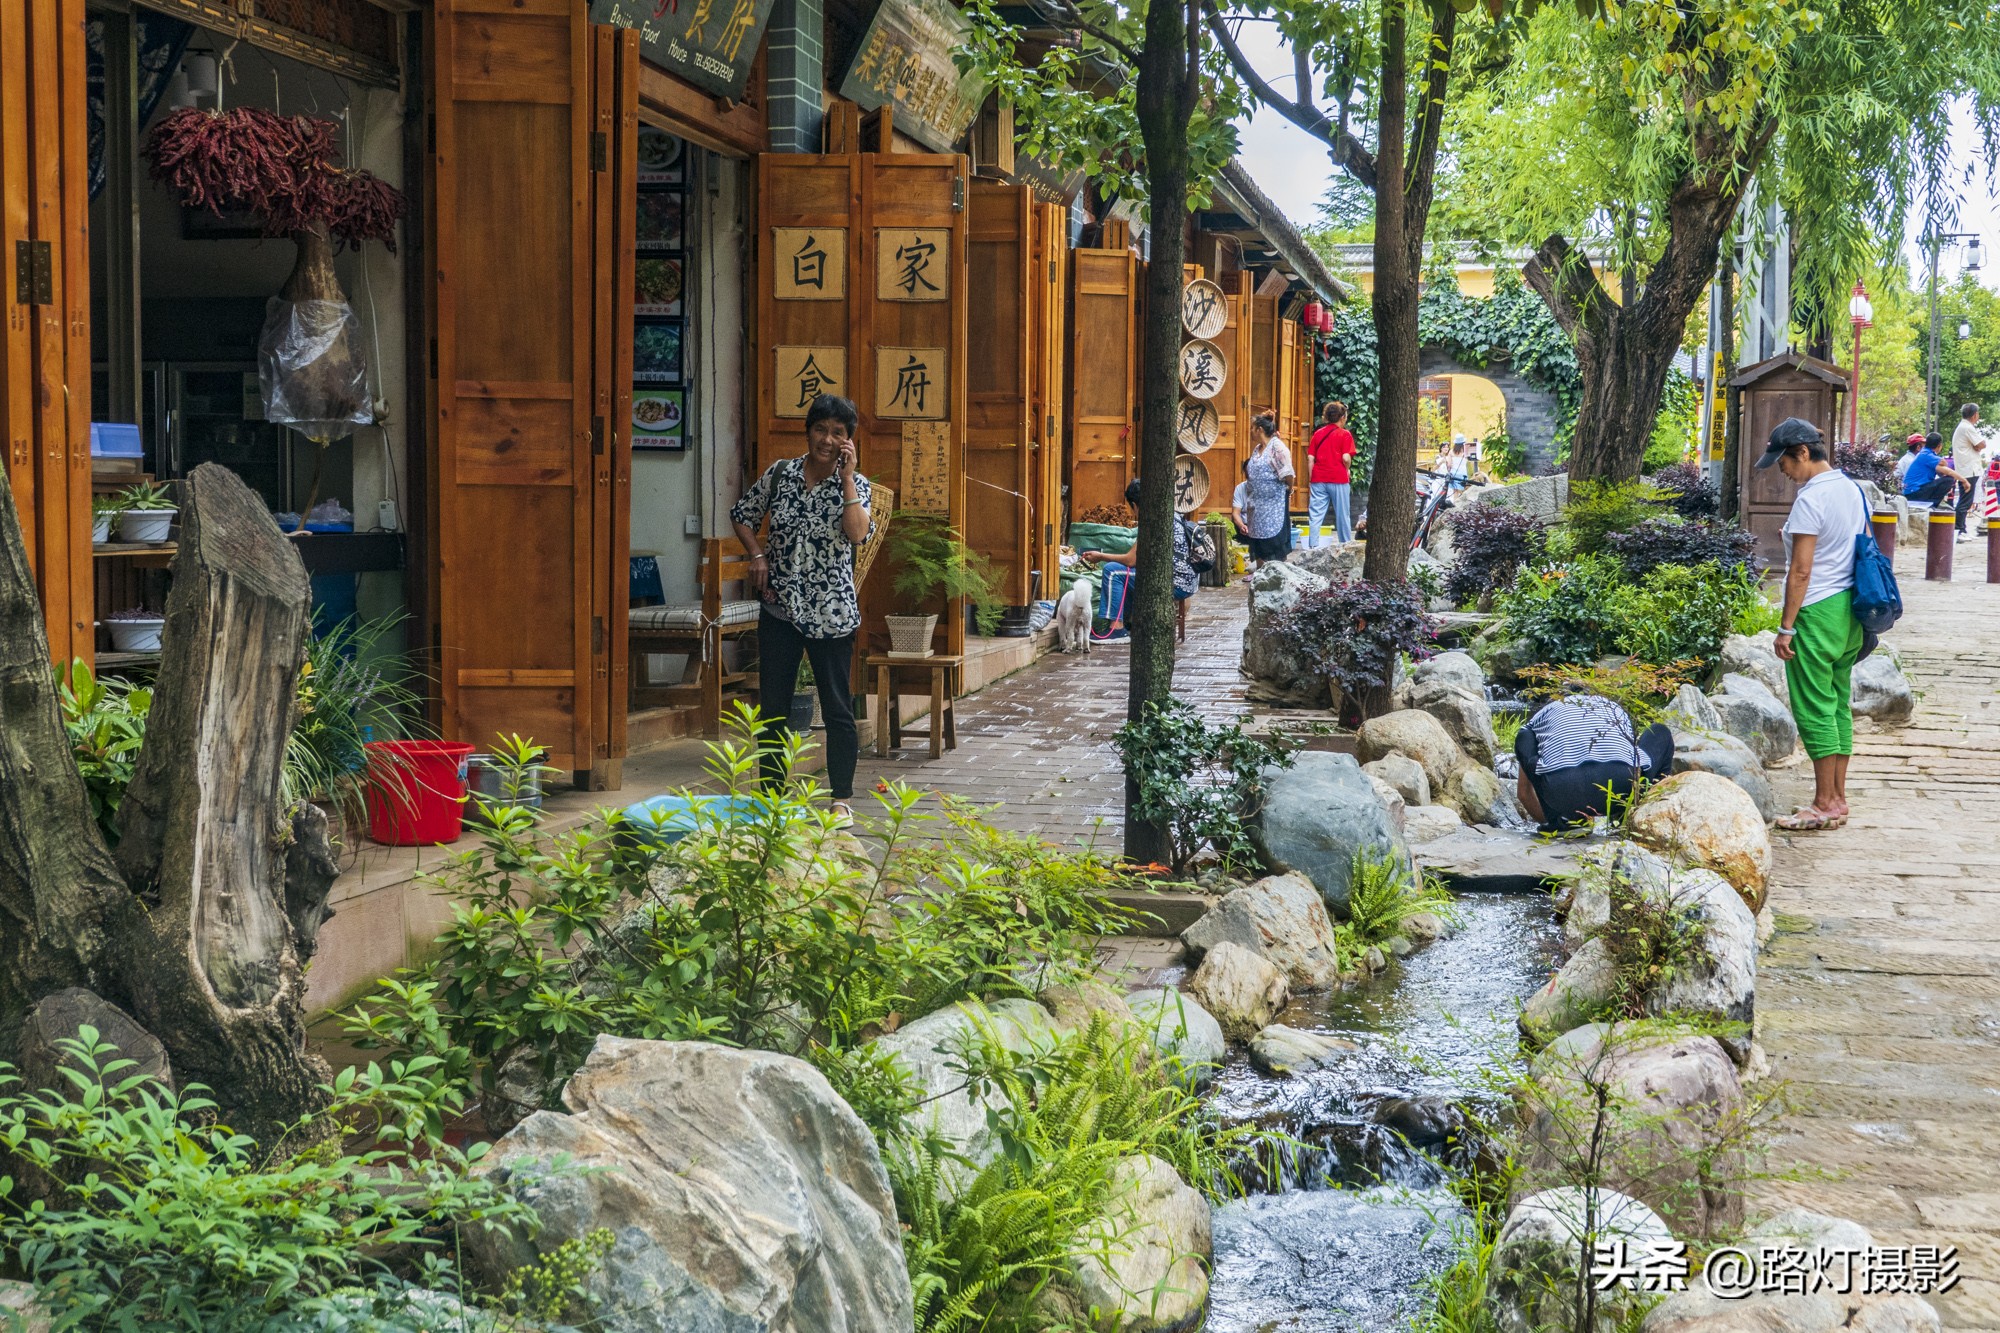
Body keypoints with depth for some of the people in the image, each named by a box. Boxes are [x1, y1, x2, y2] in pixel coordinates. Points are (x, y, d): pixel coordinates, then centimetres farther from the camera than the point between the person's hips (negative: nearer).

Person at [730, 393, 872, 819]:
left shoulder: (855, 484, -1)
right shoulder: (780, 473, 4)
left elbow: (858, 533, -19)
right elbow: (743, 515, 15)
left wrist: (846, 478, -17)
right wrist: (758, 556, 0)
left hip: (831, 612, -2)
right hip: (779, 609, 2)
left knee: (838, 708, 1)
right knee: (772, 707, 6)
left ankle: (841, 800, 10)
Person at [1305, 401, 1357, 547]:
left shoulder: (1318, 433, 8)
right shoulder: (1345, 434, -3)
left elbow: (1311, 458, 5)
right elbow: (1346, 458, -12)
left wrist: (1311, 479, 11)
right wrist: (1347, 471, 8)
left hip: (1319, 479, 3)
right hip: (1338, 479, -3)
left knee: (1315, 516, 1)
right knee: (1342, 515, 7)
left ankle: (1313, 546, -6)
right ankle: (1346, 544, 15)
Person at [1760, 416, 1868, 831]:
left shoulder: (1810, 499, -17)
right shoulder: (1851, 488, 9)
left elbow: (1801, 571, -18)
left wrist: (1785, 627, -13)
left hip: (1817, 611, -9)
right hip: (1850, 609, 9)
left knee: (1814, 708, -2)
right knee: (1839, 704, 13)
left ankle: (1826, 804, 2)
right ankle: (1838, 798, 18)